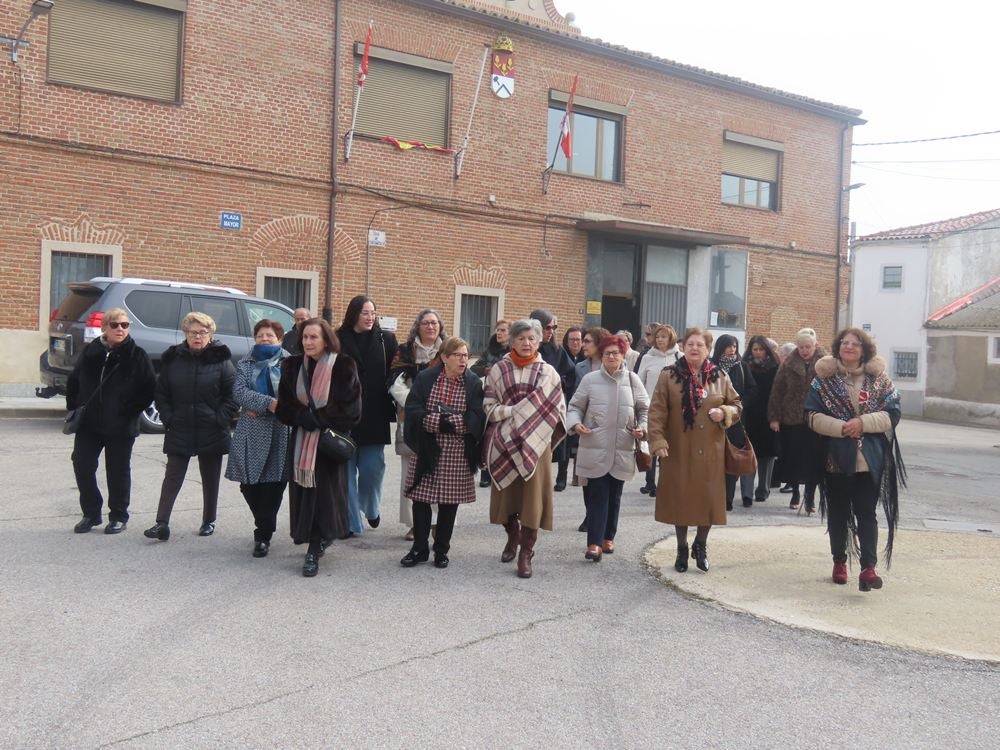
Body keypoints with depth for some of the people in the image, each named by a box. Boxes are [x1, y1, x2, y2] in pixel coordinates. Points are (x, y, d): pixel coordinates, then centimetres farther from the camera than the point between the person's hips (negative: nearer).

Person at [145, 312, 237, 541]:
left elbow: (232, 395, -5)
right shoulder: (173, 359, 2)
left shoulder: (221, 360, -5)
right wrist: (168, 418, -2)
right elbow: (161, 393, 8)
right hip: (179, 431, 1)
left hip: (212, 433, -1)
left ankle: (209, 521, 24)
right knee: (172, 477, 0)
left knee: (210, 479, 11)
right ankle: (162, 523, -1)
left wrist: (220, 420, -12)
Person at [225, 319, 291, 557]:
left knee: (274, 484, -3)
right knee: (249, 484, 4)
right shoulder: (245, 364, 13)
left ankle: (263, 535, 9)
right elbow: (239, 391, -3)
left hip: (281, 433, -2)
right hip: (251, 433, 3)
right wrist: (268, 403, -19)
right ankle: (265, 526, 28)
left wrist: (259, 409, -13)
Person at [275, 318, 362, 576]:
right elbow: (284, 406, 2)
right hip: (301, 440, 4)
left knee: (323, 493, -5)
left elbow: (349, 409, -9)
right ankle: (323, 537, 26)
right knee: (303, 493, 5)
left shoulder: (344, 367, -7)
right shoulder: (292, 366, 4)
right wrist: (309, 418, -14)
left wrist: (313, 418, -11)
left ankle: (314, 552, 2)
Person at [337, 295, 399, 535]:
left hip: (374, 416, 1)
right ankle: (350, 521, 14)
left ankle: (371, 508, 32)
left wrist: (394, 407, -5)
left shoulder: (386, 340, 3)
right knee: (347, 468, 4)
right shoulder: (339, 340, -1)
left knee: (373, 466, 4)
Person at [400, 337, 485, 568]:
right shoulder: (425, 378, 0)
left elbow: (476, 418, -8)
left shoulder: (473, 383, 1)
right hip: (426, 451, 0)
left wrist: (450, 422, -20)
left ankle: (442, 550, 22)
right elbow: (413, 410, -9)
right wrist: (438, 422, -21)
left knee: (449, 502, 7)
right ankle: (419, 549, 20)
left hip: (457, 454, 0)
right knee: (420, 500, 4)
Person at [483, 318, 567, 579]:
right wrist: (514, 411, -14)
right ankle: (512, 536, 35)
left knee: (533, 496, -3)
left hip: (536, 443, -1)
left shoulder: (548, 372, 5)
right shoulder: (499, 370, 5)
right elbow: (489, 406, -1)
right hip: (504, 441, 1)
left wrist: (535, 420, -11)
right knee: (506, 494, 9)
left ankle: (526, 553, 6)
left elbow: (557, 409, 3)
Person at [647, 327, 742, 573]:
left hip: (710, 452, 2)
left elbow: (737, 405, 12)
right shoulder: (669, 376, -3)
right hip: (679, 451, -2)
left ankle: (701, 545, 27)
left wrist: (724, 413, -10)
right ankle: (682, 549, 23)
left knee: (709, 499, 5)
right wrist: (658, 441, -15)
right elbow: (657, 412, -6)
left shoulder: (720, 377, 5)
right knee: (680, 499, 6)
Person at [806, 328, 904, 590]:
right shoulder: (824, 378, 1)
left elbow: (892, 414, -1)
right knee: (838, 512, 11)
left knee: (866, 513, -3)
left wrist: (863, 423, -16)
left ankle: (868, 568, -5)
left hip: (869, 458, 0)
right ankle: (839, 561, 25)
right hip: (836, 458, 1)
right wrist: (840, 427, -18)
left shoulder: (878, 379, 3)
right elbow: (813, 416, -4)